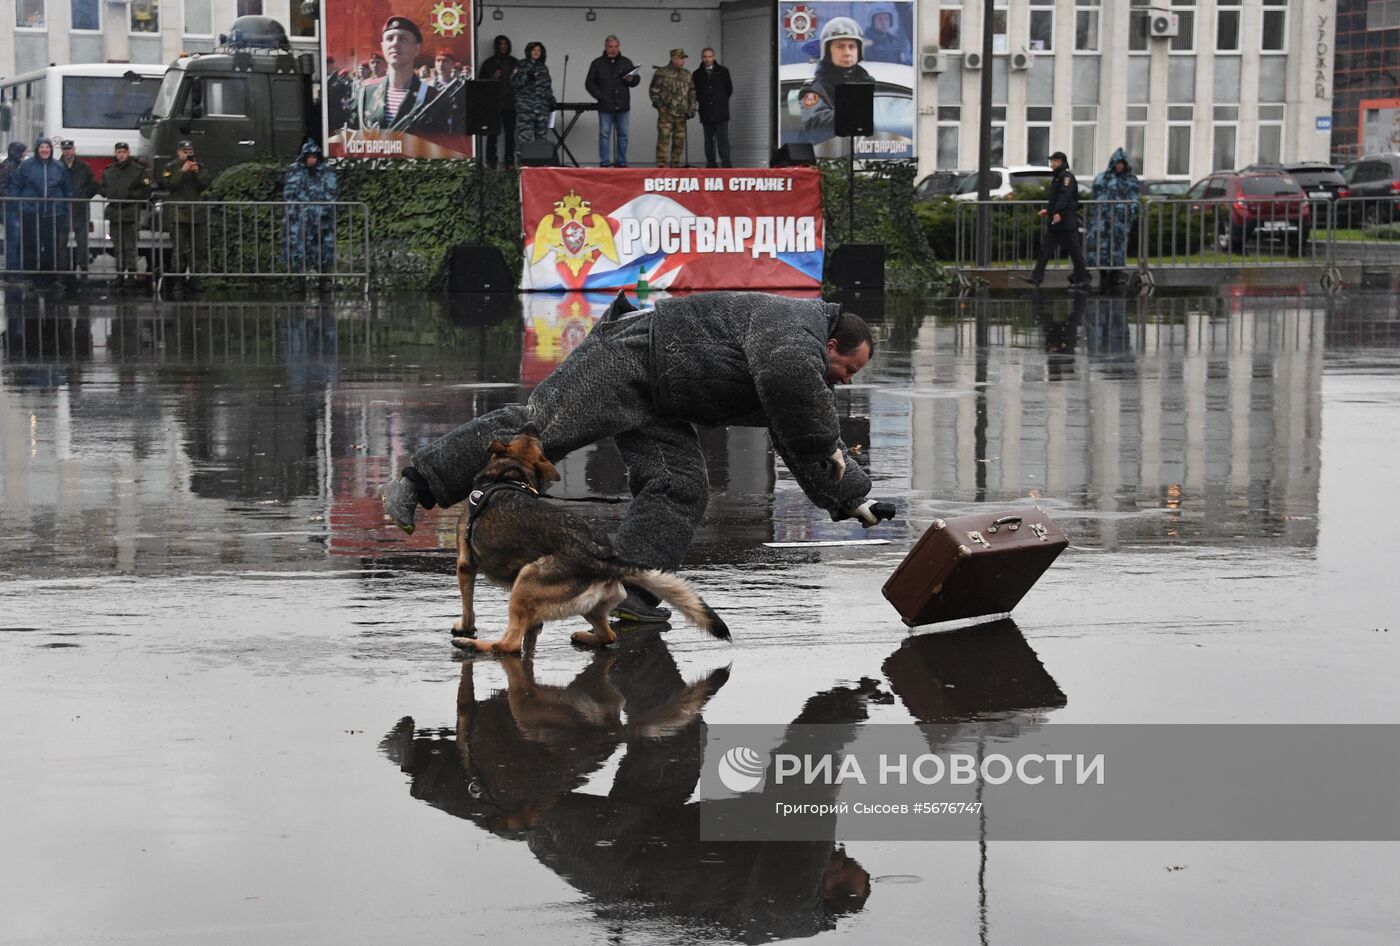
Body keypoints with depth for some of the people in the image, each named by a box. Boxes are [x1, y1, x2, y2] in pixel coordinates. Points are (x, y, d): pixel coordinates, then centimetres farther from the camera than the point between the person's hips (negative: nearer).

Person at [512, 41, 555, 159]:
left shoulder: (543, 68, 19)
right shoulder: (521, 65, 6)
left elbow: (548, 88, 24)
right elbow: (514, 82, -3)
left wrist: (551, 101, 15)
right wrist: (527, 77, -16)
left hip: (542, 108, 5)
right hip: (525, 107, -5)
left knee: (542, 136, 0)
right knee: (525, 136, -12)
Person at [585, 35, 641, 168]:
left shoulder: (626, 62, 10)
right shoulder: (597, 63, 4)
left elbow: (637, 79, 14)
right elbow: (589, 83, 5)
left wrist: (631, 80, -9)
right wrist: (599, 95, -7)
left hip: (622, 106, 2)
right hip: (605, 106, -2)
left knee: (623, 135, 5)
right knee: (604, 135, -2)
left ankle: (622, 162, 11)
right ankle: (604, 163, 0)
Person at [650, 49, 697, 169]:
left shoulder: (687, 75, 15)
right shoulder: (662, 73, -1)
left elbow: (692, 93, 21)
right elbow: (654, 91, -1)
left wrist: (692, 108, 11)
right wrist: (660, 106, -8)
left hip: (681, 114, 5)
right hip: (666, 114, -5)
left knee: (679, 141, 5)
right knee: (664, 139, -10)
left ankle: (675, 164, 12)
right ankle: (662, 164, -9)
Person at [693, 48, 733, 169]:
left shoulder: (723, 71, 7)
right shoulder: (697, 74, 9)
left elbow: (729, 89, 12)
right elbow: (694, 92, 13)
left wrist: (722, 101, 9)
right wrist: (699, 100, 1)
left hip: (721, 113, -2)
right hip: (706, 114, 2)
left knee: (723, 138, -10)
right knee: (709, 140, 4)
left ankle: (726, 163, -12)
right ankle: (711, 164, 6)